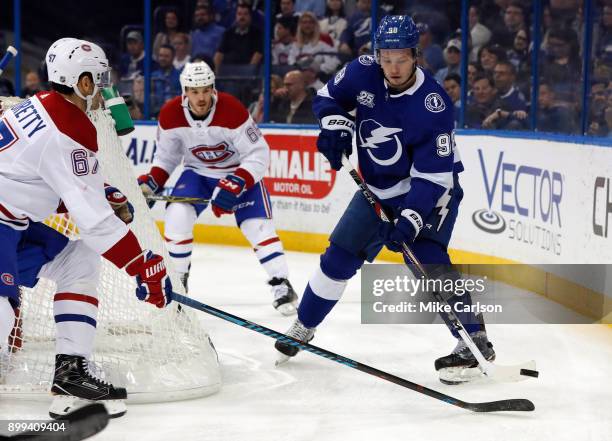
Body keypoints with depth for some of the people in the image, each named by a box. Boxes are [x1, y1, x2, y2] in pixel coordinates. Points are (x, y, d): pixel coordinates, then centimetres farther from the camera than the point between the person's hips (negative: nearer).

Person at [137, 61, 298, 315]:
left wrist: (235, 185, -35)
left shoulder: (232, 111, -29)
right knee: (177, 216, -18)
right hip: (198, 172, 3)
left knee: (258, 226, -18)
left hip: (240, 172, -3)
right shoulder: (170, 115, -17)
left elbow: (258, 155, -25)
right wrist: (151, 182, -13)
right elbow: (166, 156, 1)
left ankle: (282, 287, -5)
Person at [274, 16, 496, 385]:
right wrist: (335, 125, -15)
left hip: (431, 188, -5)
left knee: (425, 258, -25)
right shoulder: (363, 72, -15)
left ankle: (473, 341, -19)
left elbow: (432, 175, -28)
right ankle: (303, 328, 28)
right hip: (378, 188, 5)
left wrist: (410, 219, -38)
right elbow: (329, 96, 5)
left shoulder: (434, 104, -28)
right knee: (339, 257, 8)